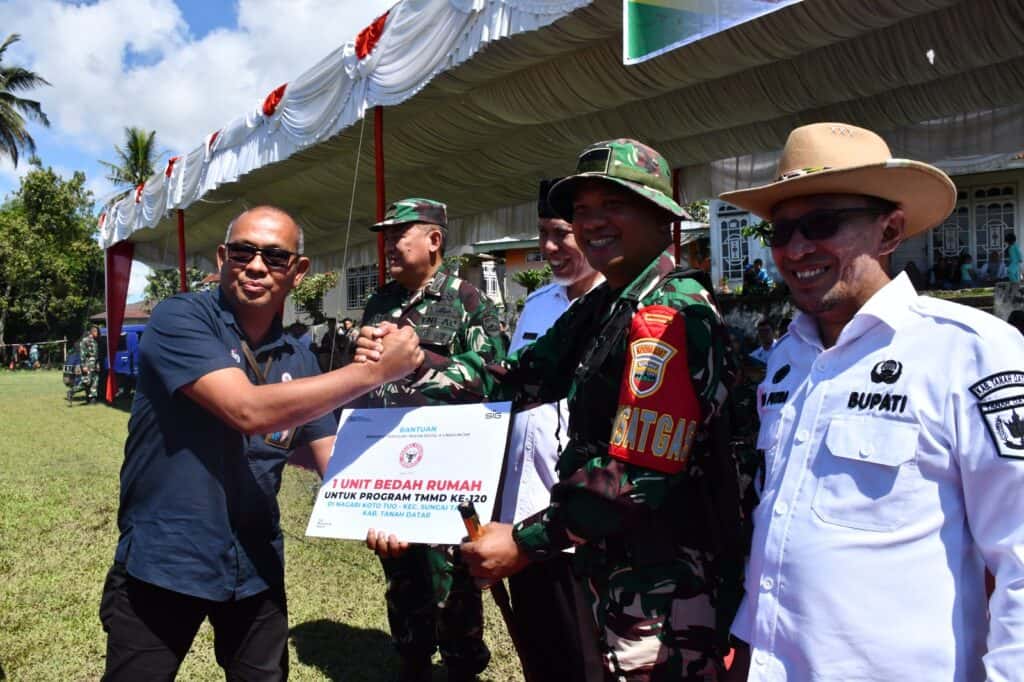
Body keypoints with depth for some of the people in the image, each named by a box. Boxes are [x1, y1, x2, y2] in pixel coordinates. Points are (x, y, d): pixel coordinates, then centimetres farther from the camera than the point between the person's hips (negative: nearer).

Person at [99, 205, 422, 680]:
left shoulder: (299, 359, 4)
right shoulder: (180, 319, -14)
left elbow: (333, 456, 5)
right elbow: (249, 411, -28)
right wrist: (376, 371, -26)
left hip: (256, 567, 5)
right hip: (162, 561, -5)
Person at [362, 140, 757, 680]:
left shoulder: (668, 315, -22)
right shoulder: (602, 307, 8)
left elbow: (638, 475, -27)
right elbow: (522, 379, 6)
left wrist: (524, 541, -21)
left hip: (666, 582, -9)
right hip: (614, 565, 9)